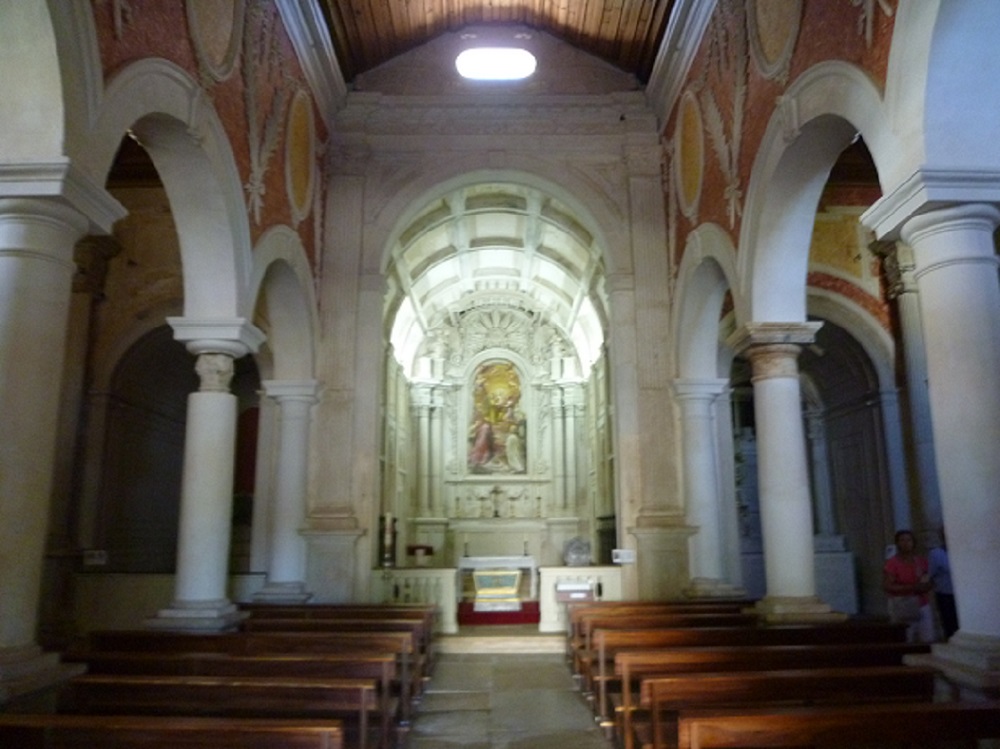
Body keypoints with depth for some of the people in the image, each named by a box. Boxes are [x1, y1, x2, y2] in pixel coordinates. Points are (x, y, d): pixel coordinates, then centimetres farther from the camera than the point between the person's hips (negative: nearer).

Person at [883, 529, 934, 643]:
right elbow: (887, 586, -11)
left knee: (928, 640, 1)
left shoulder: (921, 561, 10)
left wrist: (925, 587, -5)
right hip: (903, 607, -5)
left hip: (923, 605, 5)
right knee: (907, 642, -8)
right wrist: (910, 588, -19)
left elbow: (929, 583, 18)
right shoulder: (892, 563, -5)